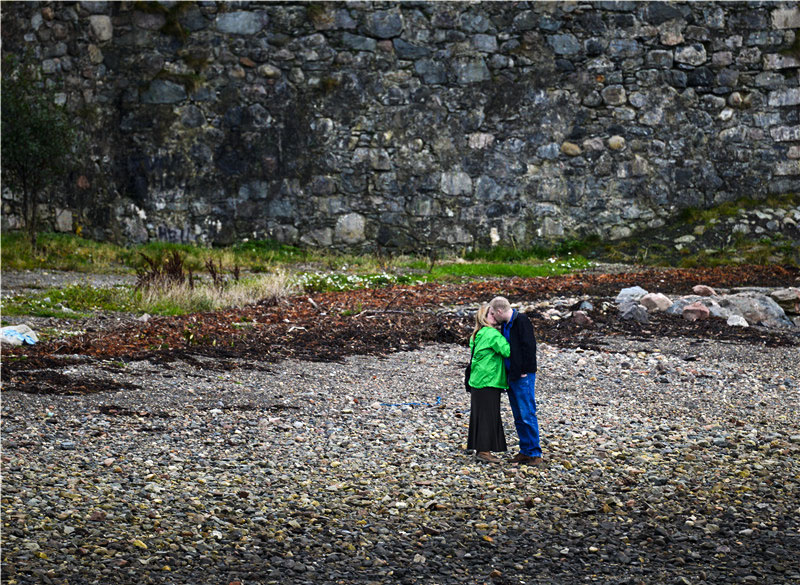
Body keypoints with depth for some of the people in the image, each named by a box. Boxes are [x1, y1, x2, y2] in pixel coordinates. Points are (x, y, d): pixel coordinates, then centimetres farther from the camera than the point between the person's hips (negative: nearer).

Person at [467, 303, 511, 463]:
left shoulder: (477, 336, 15)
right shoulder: (491, 334, -14)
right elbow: (507, 350, -20)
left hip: (477, 380, 9)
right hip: (488, 382, -9)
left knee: (480, 415, 12)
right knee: (487, 415, -5)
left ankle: (480, 450, 17)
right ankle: (484, 451, -4)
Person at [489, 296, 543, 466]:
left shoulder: (521, 321, -14)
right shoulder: (506, 324, 14)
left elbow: (529, 346, -19)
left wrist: (524, 371, -17)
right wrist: (510, 374, 14)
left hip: (523, 377, -9)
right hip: (512, 376, 9)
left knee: (527, 415, -7)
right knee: (518, 417, 13)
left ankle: (534, 453, -3)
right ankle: (526, 451, 19)